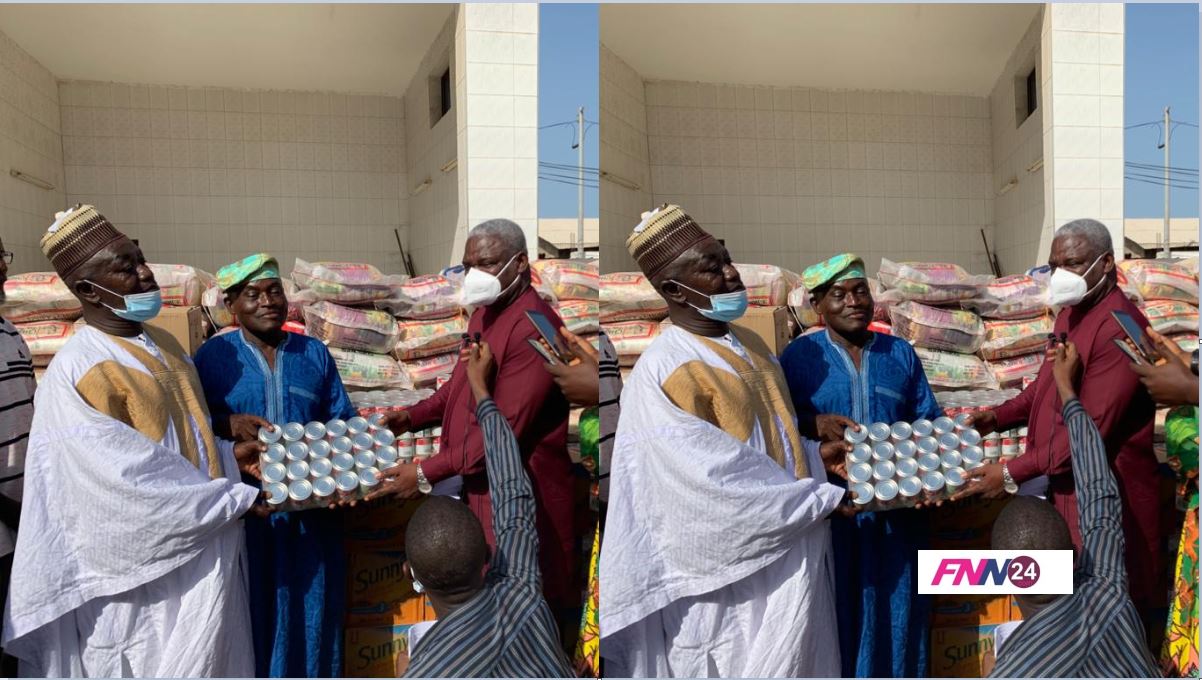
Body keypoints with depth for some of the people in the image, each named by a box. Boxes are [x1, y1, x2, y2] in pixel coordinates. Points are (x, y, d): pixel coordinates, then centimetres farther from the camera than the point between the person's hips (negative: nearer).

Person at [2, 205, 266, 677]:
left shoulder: (160, 343, 7)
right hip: (147, 562, -8)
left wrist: (228, 455, 0)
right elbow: (132, 478, -23)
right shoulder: (78, 372, -19)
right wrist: (237, 499, -18)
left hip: (204, 545, 8)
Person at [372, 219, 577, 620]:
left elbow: (504, 429, -26)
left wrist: (426, 473, -22)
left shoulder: (533, 328, -23)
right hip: (479, 482, 9)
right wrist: (414, 416, 7)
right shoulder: (484, 312, 9)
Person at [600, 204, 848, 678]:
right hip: (734, 563, -8)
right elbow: (719, 477, -24)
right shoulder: (663, 371, -20)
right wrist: (827, 499, -18)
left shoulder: (749, 345, 7)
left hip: (792, 547, 8)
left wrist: (815, 454, 0)